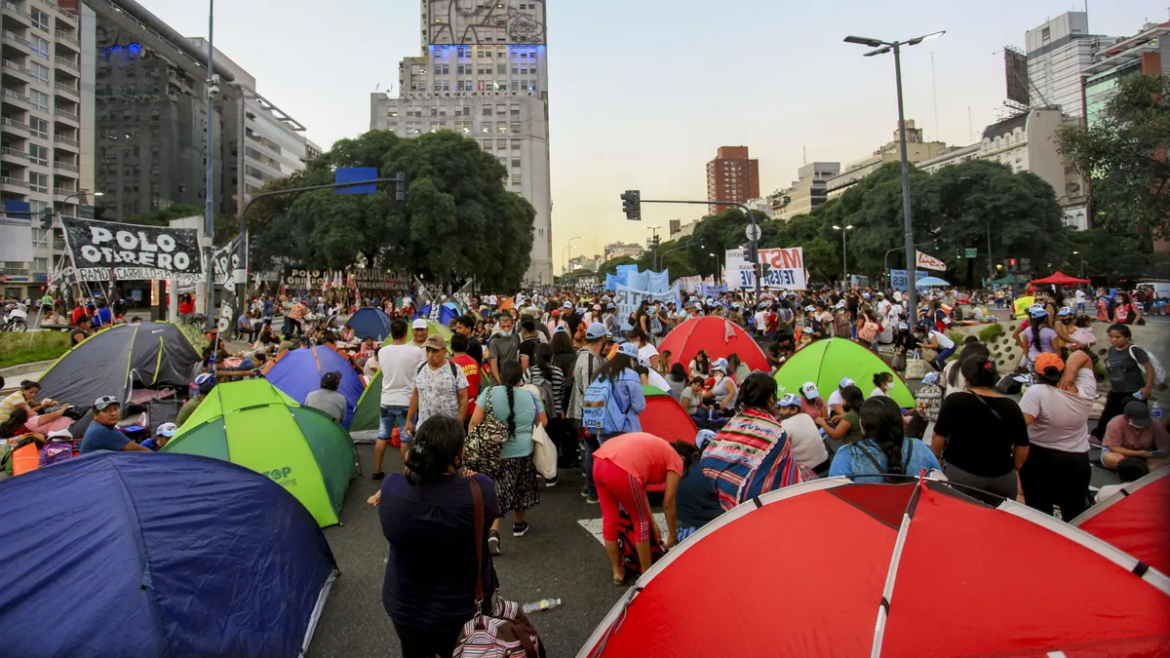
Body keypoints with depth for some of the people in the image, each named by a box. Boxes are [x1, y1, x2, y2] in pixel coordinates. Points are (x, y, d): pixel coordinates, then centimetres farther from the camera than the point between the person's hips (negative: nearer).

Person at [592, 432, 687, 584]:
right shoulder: (675, 460, 15)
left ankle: (617, 572, 40)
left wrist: (653, 524, 40)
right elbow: (669, 502, 14)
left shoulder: (657, 449, 35)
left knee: (609, 520, 24)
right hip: (621, 470, -8)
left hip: (599, 462, 8)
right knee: (641, 523, 17)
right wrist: (673, 534, 29)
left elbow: (640, 489, 35)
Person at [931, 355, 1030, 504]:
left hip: (961, 475, -3)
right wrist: (1013, 469, 24)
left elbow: (939, 437, -5)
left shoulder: (954, 401, -9)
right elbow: (1022, 446, 7)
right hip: (1003, 478, 4)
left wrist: (936, 459, 14)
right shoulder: (1011, 407, 0)